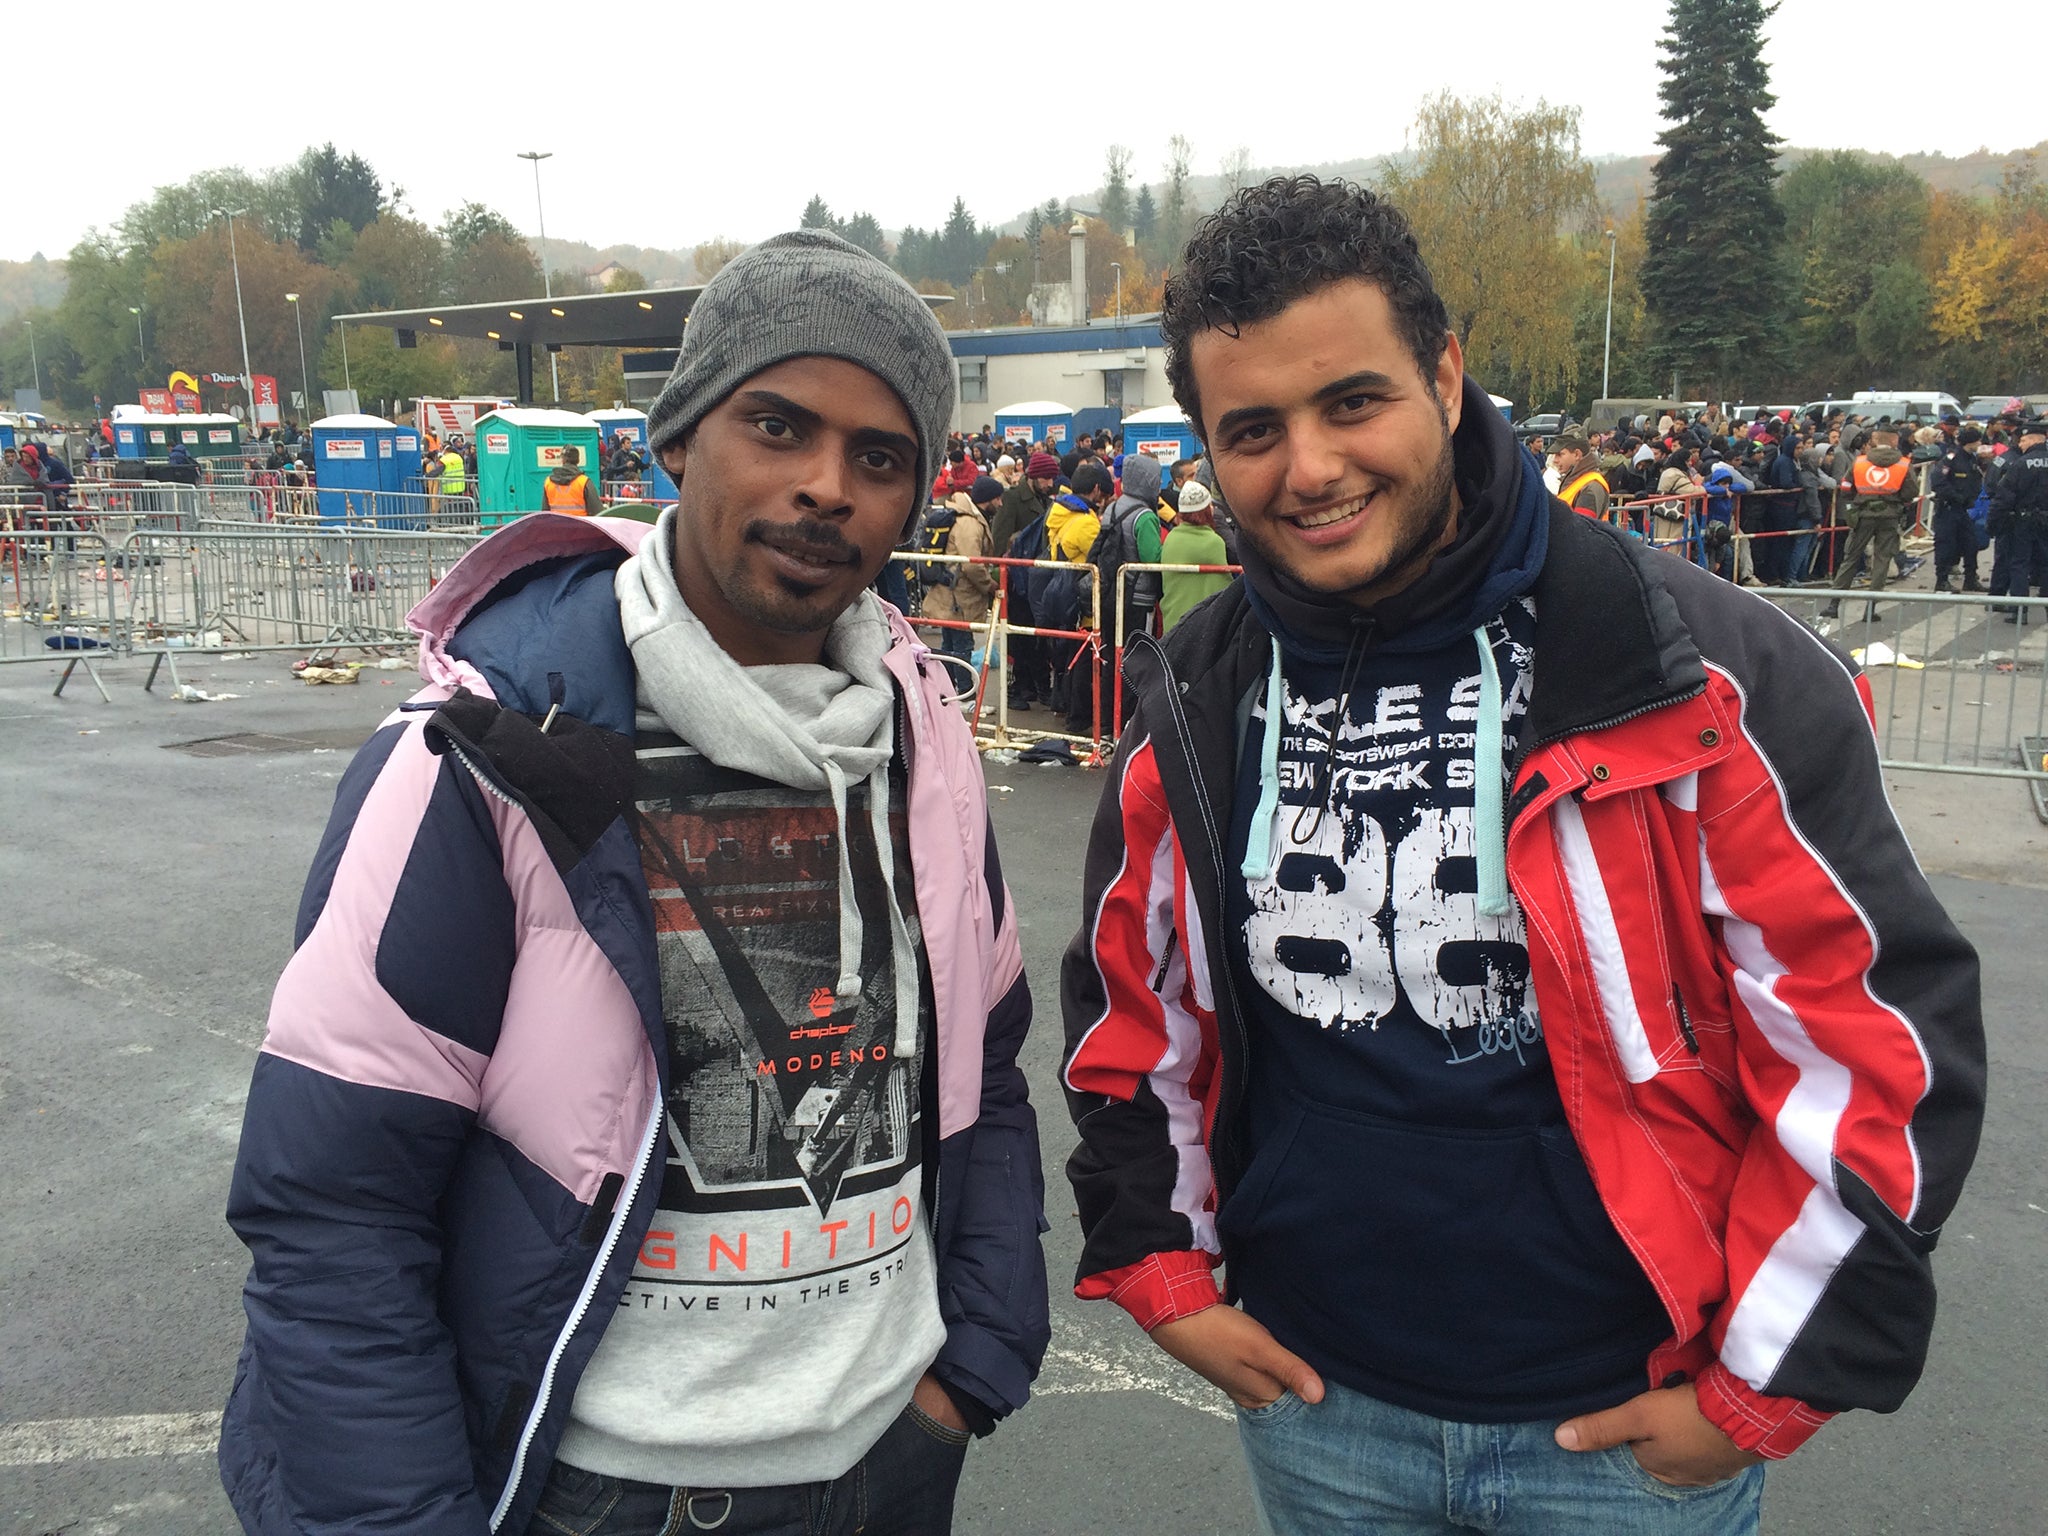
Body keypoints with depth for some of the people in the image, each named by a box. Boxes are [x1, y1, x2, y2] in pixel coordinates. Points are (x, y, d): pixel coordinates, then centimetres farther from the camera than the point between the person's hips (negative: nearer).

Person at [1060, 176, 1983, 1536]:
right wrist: (1162, 1265, 4)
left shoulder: (1696, 670, -15)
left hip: (1632, 1424, -2)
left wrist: (1763, 1385, -8)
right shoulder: (1193, 704, -5)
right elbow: (1128, 1003, 8)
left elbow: (1885, 1018, -10)